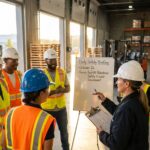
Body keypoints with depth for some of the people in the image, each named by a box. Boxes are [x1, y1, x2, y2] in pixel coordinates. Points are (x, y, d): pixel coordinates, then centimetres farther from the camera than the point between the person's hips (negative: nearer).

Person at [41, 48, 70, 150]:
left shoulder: (62, 72, -1)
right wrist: (53, 92, -27)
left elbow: (68, 88, 2)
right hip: (47, 109, -3)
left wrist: (62, 89, -20)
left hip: (61, 107, 3)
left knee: (64, 130, 19)